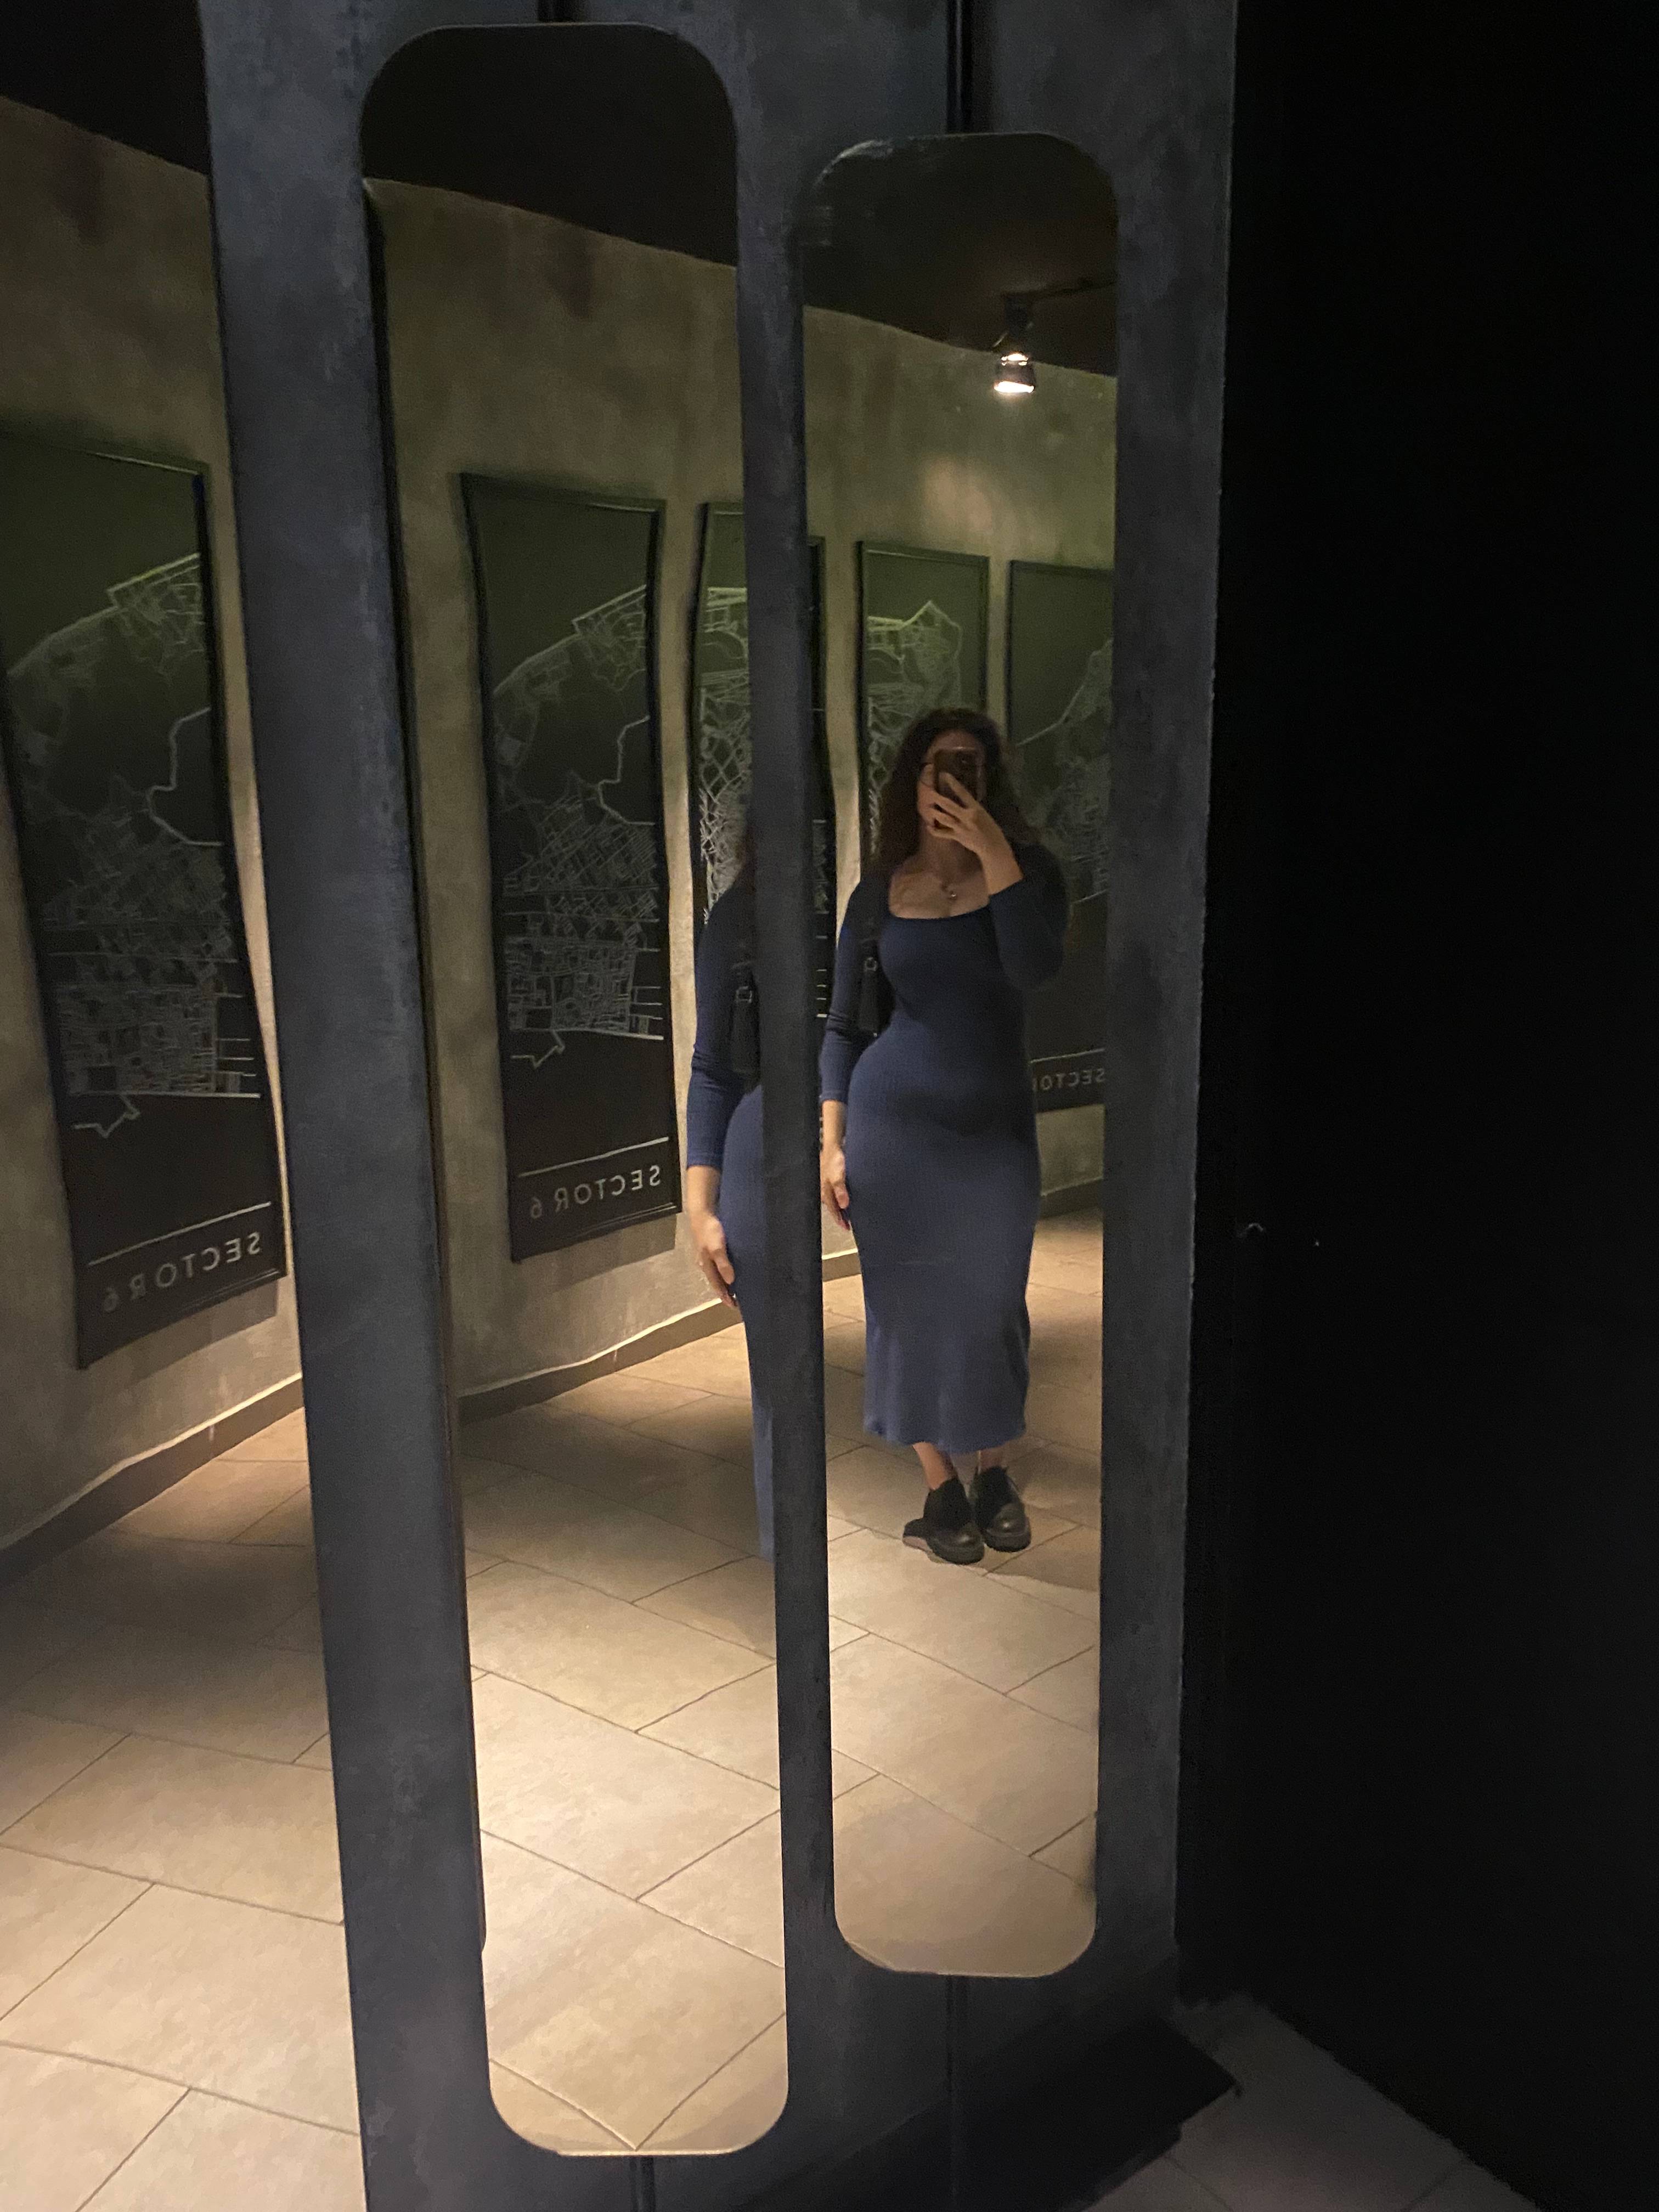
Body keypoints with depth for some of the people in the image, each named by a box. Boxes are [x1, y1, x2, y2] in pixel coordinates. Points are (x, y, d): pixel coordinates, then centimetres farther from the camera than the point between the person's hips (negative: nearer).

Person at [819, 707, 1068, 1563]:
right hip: (891, 1125, 0)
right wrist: (830, 1141, 0)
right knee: (909, 1304, 7)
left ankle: (993, 1473, 31)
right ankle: (939, 1486, 24)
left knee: (990, 1305, 9)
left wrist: (995, 856, -24)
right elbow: (844, 1027, 5)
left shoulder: (1027, 870, -1)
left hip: (996, 1127, 0)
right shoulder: (877, 896, 1)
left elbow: (1036, 972, -21)